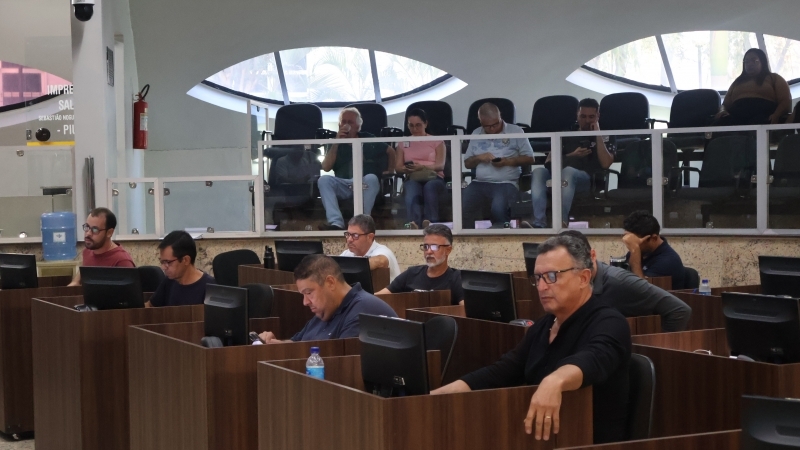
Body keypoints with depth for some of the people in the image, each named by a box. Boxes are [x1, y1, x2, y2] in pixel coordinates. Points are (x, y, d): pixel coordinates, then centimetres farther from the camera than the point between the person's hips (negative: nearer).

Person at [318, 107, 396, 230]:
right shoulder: (336, 143, 16)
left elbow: (391, 151, 25)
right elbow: (326, 167, 1)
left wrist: (390, 171, 12)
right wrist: (336, 143, -2)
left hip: (366, 184, -1)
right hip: (343, 186, 1)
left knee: (371, 178, -36)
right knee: (324, 180, -29)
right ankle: (336, 222, -44)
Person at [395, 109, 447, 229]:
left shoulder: (437, 141, 18)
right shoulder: (403, 143, 25)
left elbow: (440, 165, 3)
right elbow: (398, 167, 15)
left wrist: (423, 167, -17)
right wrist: (408, 169, -11)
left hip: (433, 177, 0)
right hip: (412, 178, 0)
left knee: (430, 187, -41)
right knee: (412, 188, -40)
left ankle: (430, 222, -58)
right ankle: (414, 223, -64)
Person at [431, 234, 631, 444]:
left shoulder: (608, 324, -13)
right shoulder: (543, 326, 12)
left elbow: (592, 362, -35)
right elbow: (497, 373, 11)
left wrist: (554, 382, -56)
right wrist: (435, 396, -1)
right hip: (539, 439, 7)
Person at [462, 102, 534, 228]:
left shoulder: (515, 131, 7)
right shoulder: (476, 134, 17)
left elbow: (529, 158, 5)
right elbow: (467, 163, 20)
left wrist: (508, 161, -10)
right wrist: (478, 157, -2)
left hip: (506, 183, -4)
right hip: (479, 183, 4)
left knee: (498, 209, -35)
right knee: (461, 208, -24)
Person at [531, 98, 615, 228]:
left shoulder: (605, 137, 20)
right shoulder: (566, 135, 27)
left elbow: (605, 164, 1)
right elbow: (549, 162, 19)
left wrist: (598, 134, 2)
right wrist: (572, 156, 5)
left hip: (586, 178, -3)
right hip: (558, 176, 3)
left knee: (568, 171, -39)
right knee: (538, 171, -30)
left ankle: (562, 221, -53)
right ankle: (539, 224, -45)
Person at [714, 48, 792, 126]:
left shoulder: (774, 78, 23)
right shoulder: (738, 82, 34)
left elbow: (786, 101, 10)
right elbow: (726, 104, 31)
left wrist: (776, 116, -12)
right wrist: (722, 111, 5)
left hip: (763, 116, -3)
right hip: (737, 116, 3)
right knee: (719, 124, -35)